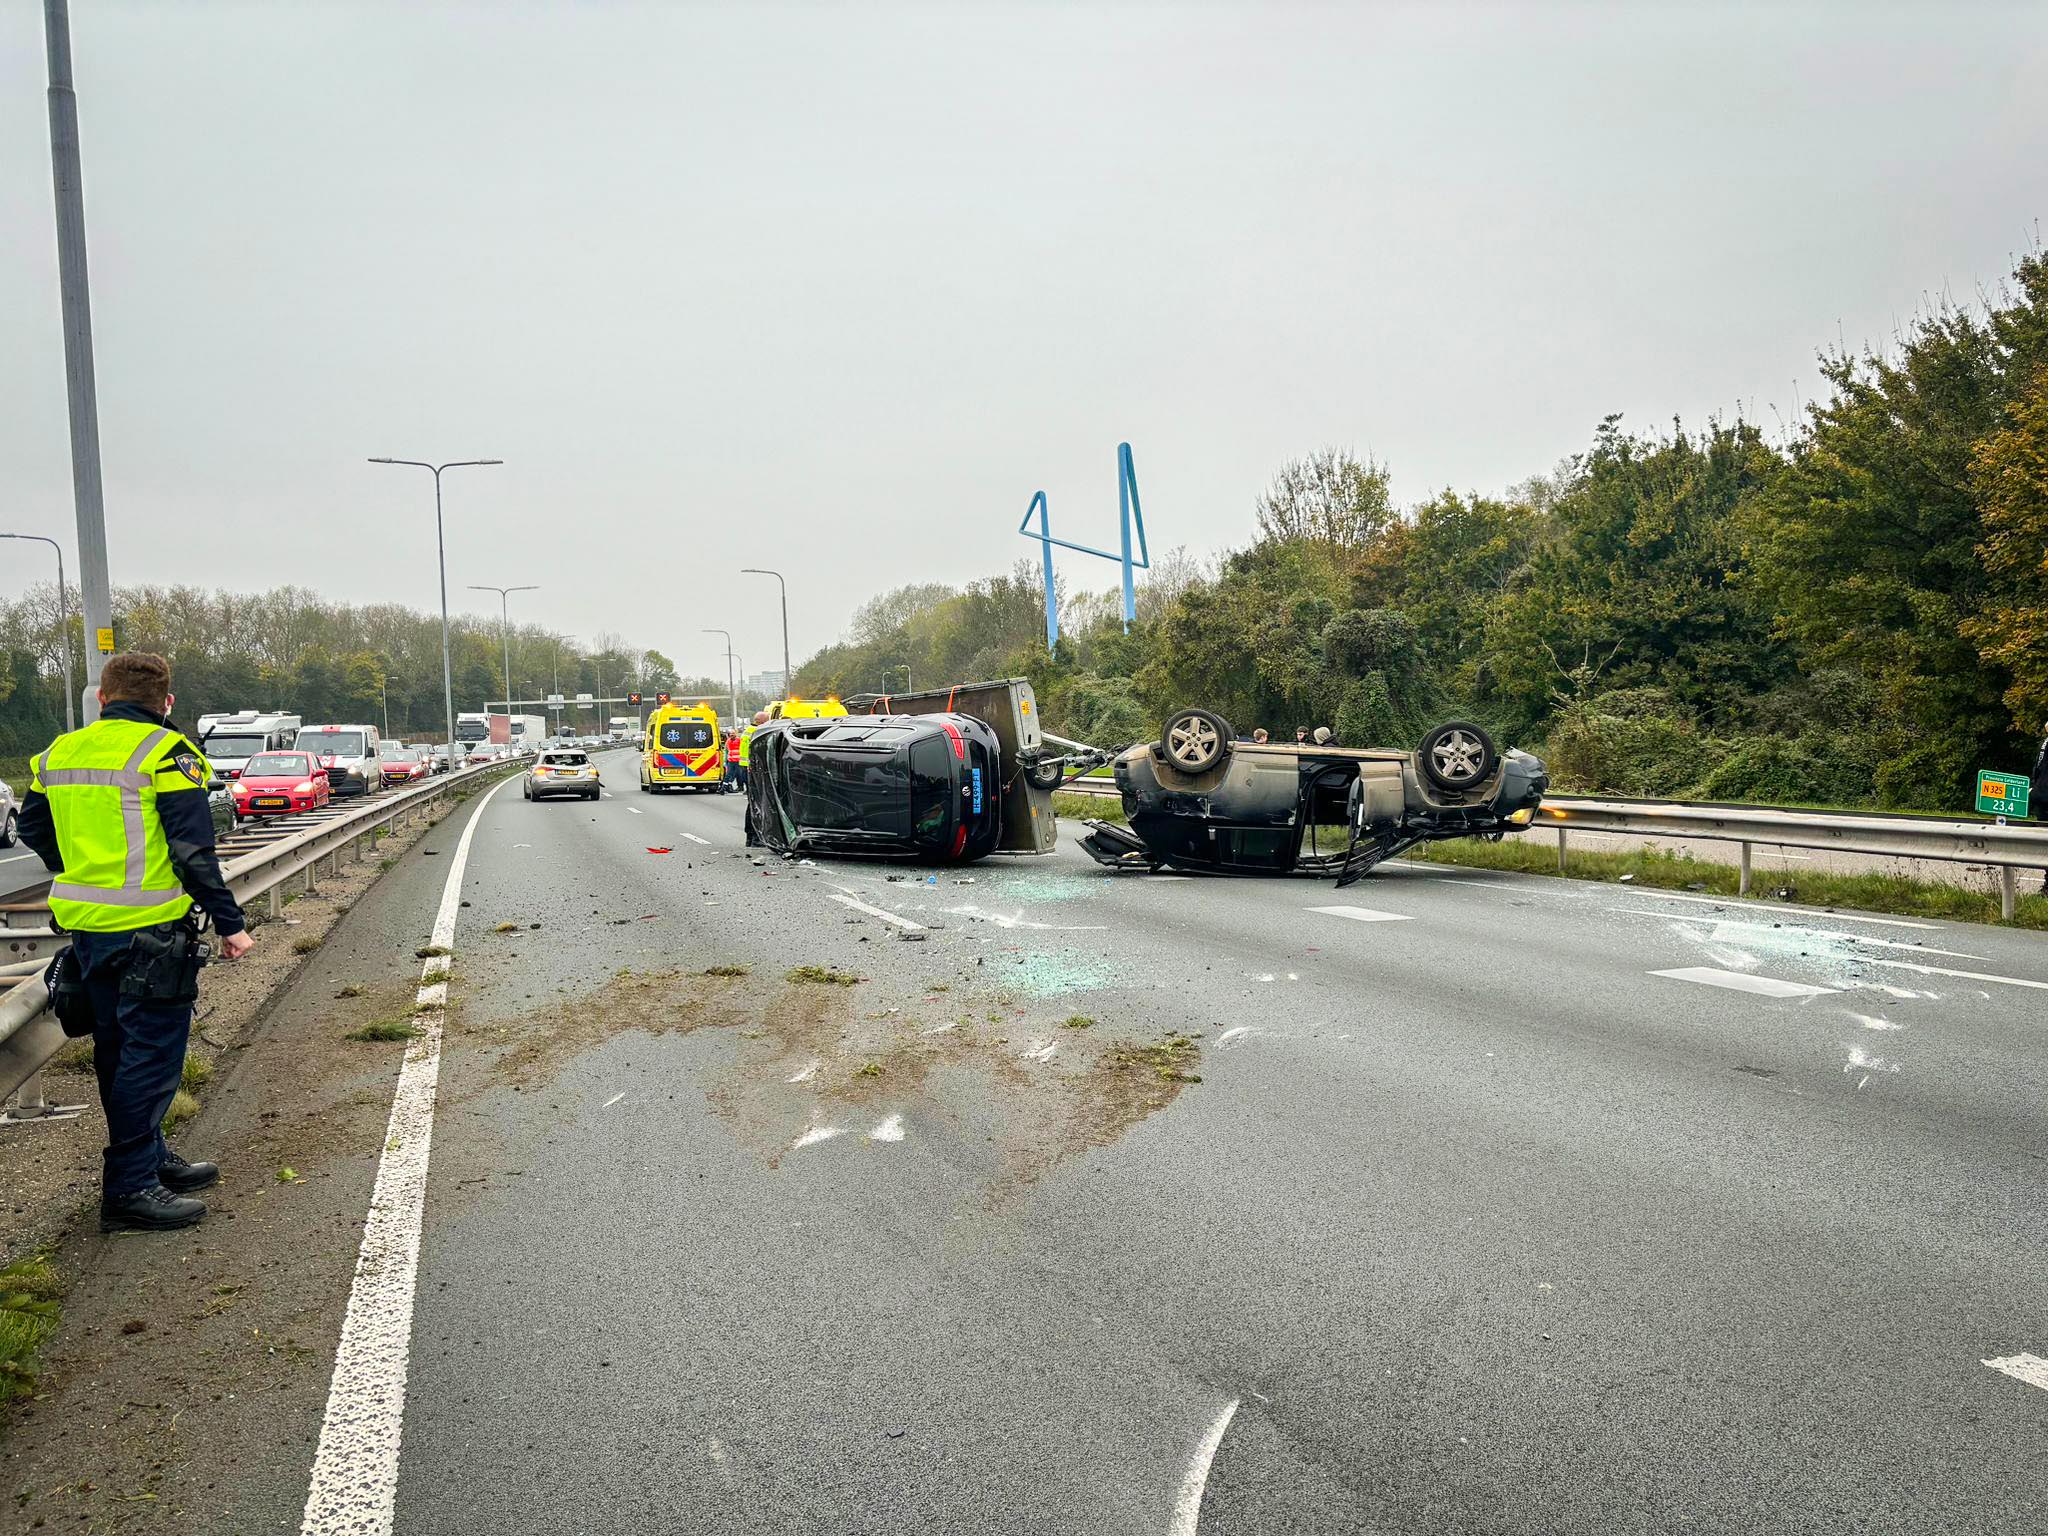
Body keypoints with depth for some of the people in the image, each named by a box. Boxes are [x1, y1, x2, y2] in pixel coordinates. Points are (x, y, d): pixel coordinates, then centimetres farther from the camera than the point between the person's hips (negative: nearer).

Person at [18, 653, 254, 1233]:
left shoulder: (60, 752, 9)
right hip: (149, 928, -8)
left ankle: (150, 1158, 31)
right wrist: (230, 923, -12)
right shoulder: (165, 752, -13)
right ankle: (128, 1188, 2)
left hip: (86, 925, 8)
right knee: (152, 1055, -1)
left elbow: (34, 827, 19)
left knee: (118, 1049, 18)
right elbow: (193, 851, -16)